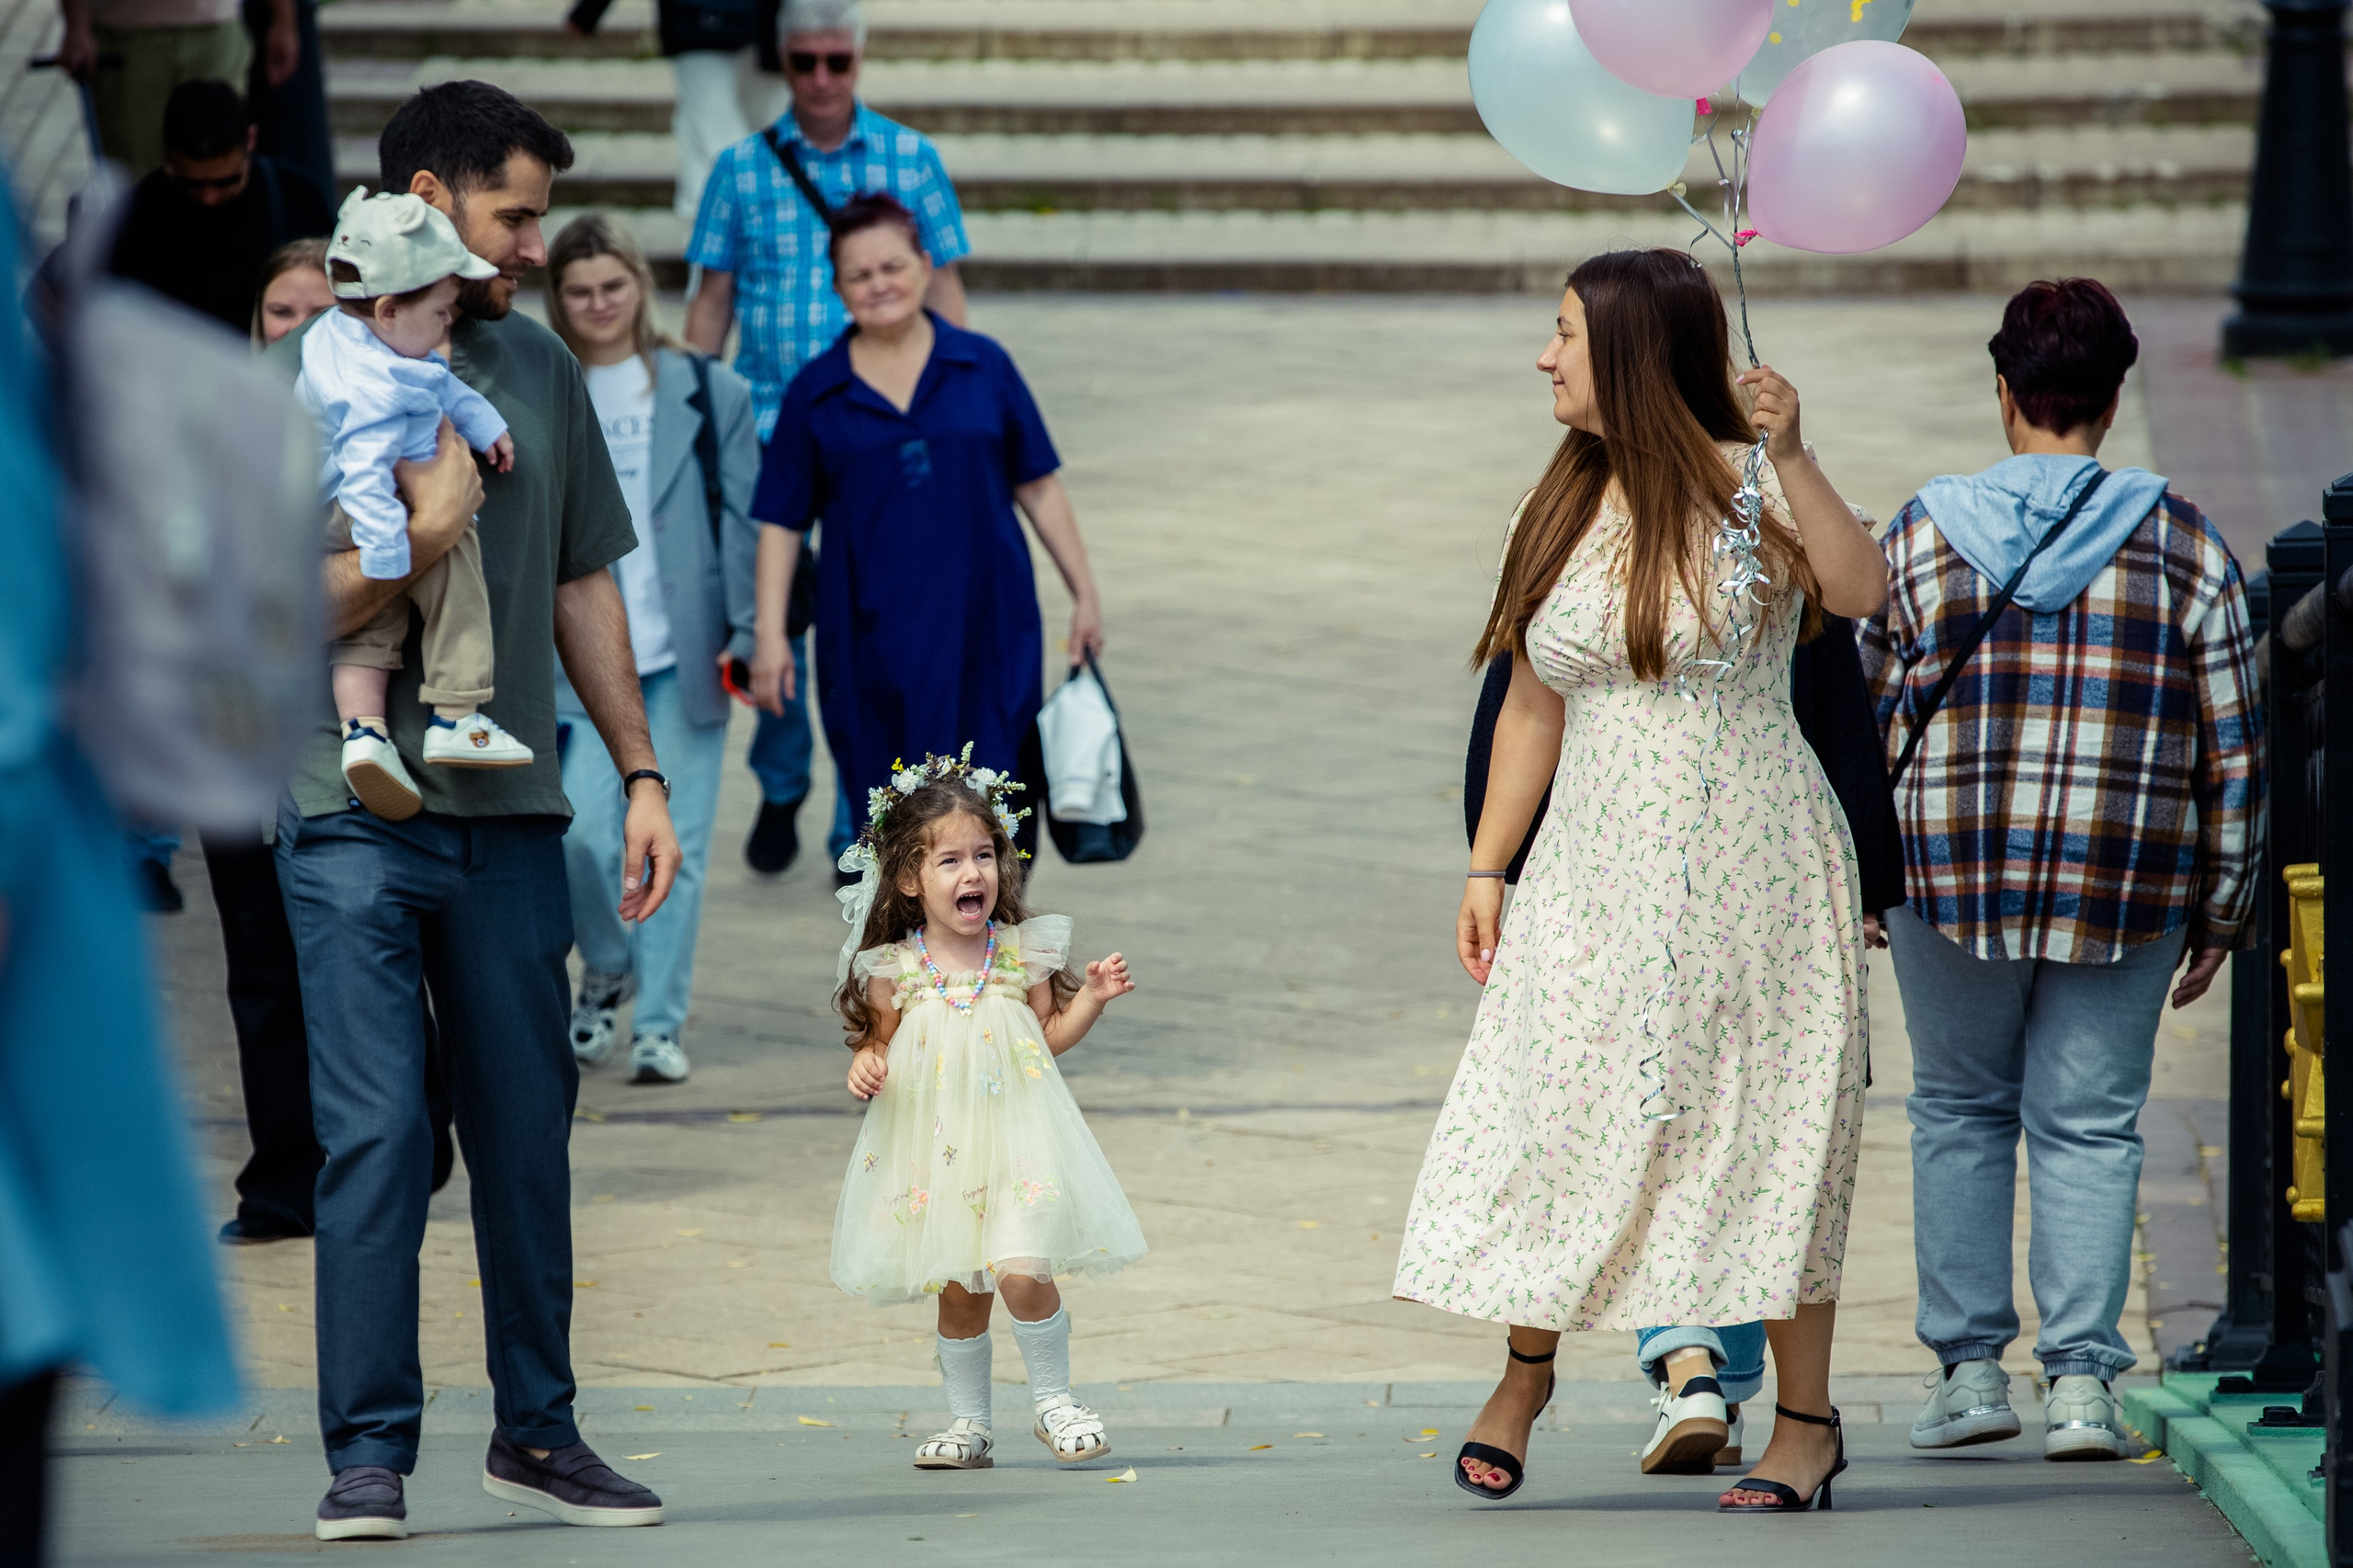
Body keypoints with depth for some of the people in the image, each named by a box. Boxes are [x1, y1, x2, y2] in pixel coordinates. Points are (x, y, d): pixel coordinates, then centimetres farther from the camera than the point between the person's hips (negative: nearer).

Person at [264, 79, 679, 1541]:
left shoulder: (539, 365, 12)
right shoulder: (304, 373, -4)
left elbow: (583, 585, 19)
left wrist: (641, 772, 15)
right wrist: (421, 537, -18)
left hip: (512, 812, 5)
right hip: (358, 813, -5)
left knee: (529, 1129, 9)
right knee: (377, 1134, -8)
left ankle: (537, 1430, 20)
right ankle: (370, 1455, -2)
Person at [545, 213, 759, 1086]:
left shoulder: (710, 394, 4)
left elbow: (743, 517, 5)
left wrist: (748, 631, -3)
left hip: (685, 652, 0)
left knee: (673, 844, 0)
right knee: (584, 831, -12)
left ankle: (660, 1023, 11)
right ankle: (605, 971, 18)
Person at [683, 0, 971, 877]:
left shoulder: (910, 159, 4)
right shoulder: (742, 169, 5)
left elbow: (941, 288, 7)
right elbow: (713, 298, 9)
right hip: (770, 417, 1)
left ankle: (859, 828, 7)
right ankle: (780, 787, 22)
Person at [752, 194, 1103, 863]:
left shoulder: (982, 368, 4)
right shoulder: (817, 394, 3)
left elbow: (1038, 487, 9)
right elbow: (781, 524, 3)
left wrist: (1083, 593, 10)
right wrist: (770, 633, -4)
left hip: (987, 636, 0)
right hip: (873, 646, 0)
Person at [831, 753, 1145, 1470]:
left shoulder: (1021, 954, -1)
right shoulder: (894, 972, -3)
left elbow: (1049, 1037, 10)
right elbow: (881, 1043, 10)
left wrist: (1092, 998, -3)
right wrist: (866, 1067, -11)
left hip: (1013, 1137, -1)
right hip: (933, 1146, 1)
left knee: (1021, 1269, -17)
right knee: (959, 1289, 7)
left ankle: (1053, 1397, 4)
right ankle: (968, 1421, 24)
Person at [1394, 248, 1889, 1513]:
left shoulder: (1745, 484, -7)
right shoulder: (1563, 513, 8)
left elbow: (1860, 592, -26)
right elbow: (1535, 710, 13)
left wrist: (1788, 454, -35)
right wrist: (1487, 867, 10)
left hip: (1749, 869, -4)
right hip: (1602, 872, 4)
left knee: (1770, 1127, 1)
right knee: (1555, 1111, 2)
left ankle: (1805, 1419, 11)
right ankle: (1522, 1378, 21)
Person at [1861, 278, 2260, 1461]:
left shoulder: (1922, 534, 1)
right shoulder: (2182, 545, 0)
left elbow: (1865, 715, 5)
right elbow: (2233, 745, 1)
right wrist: (2221, 911, 9)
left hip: (1954, 874, 0)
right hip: (2125, 893, 0)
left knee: (1960, 1109, 15)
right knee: (2088, 1123, 6)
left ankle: (1968, 1366, 13)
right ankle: (2081, 1383, -2)